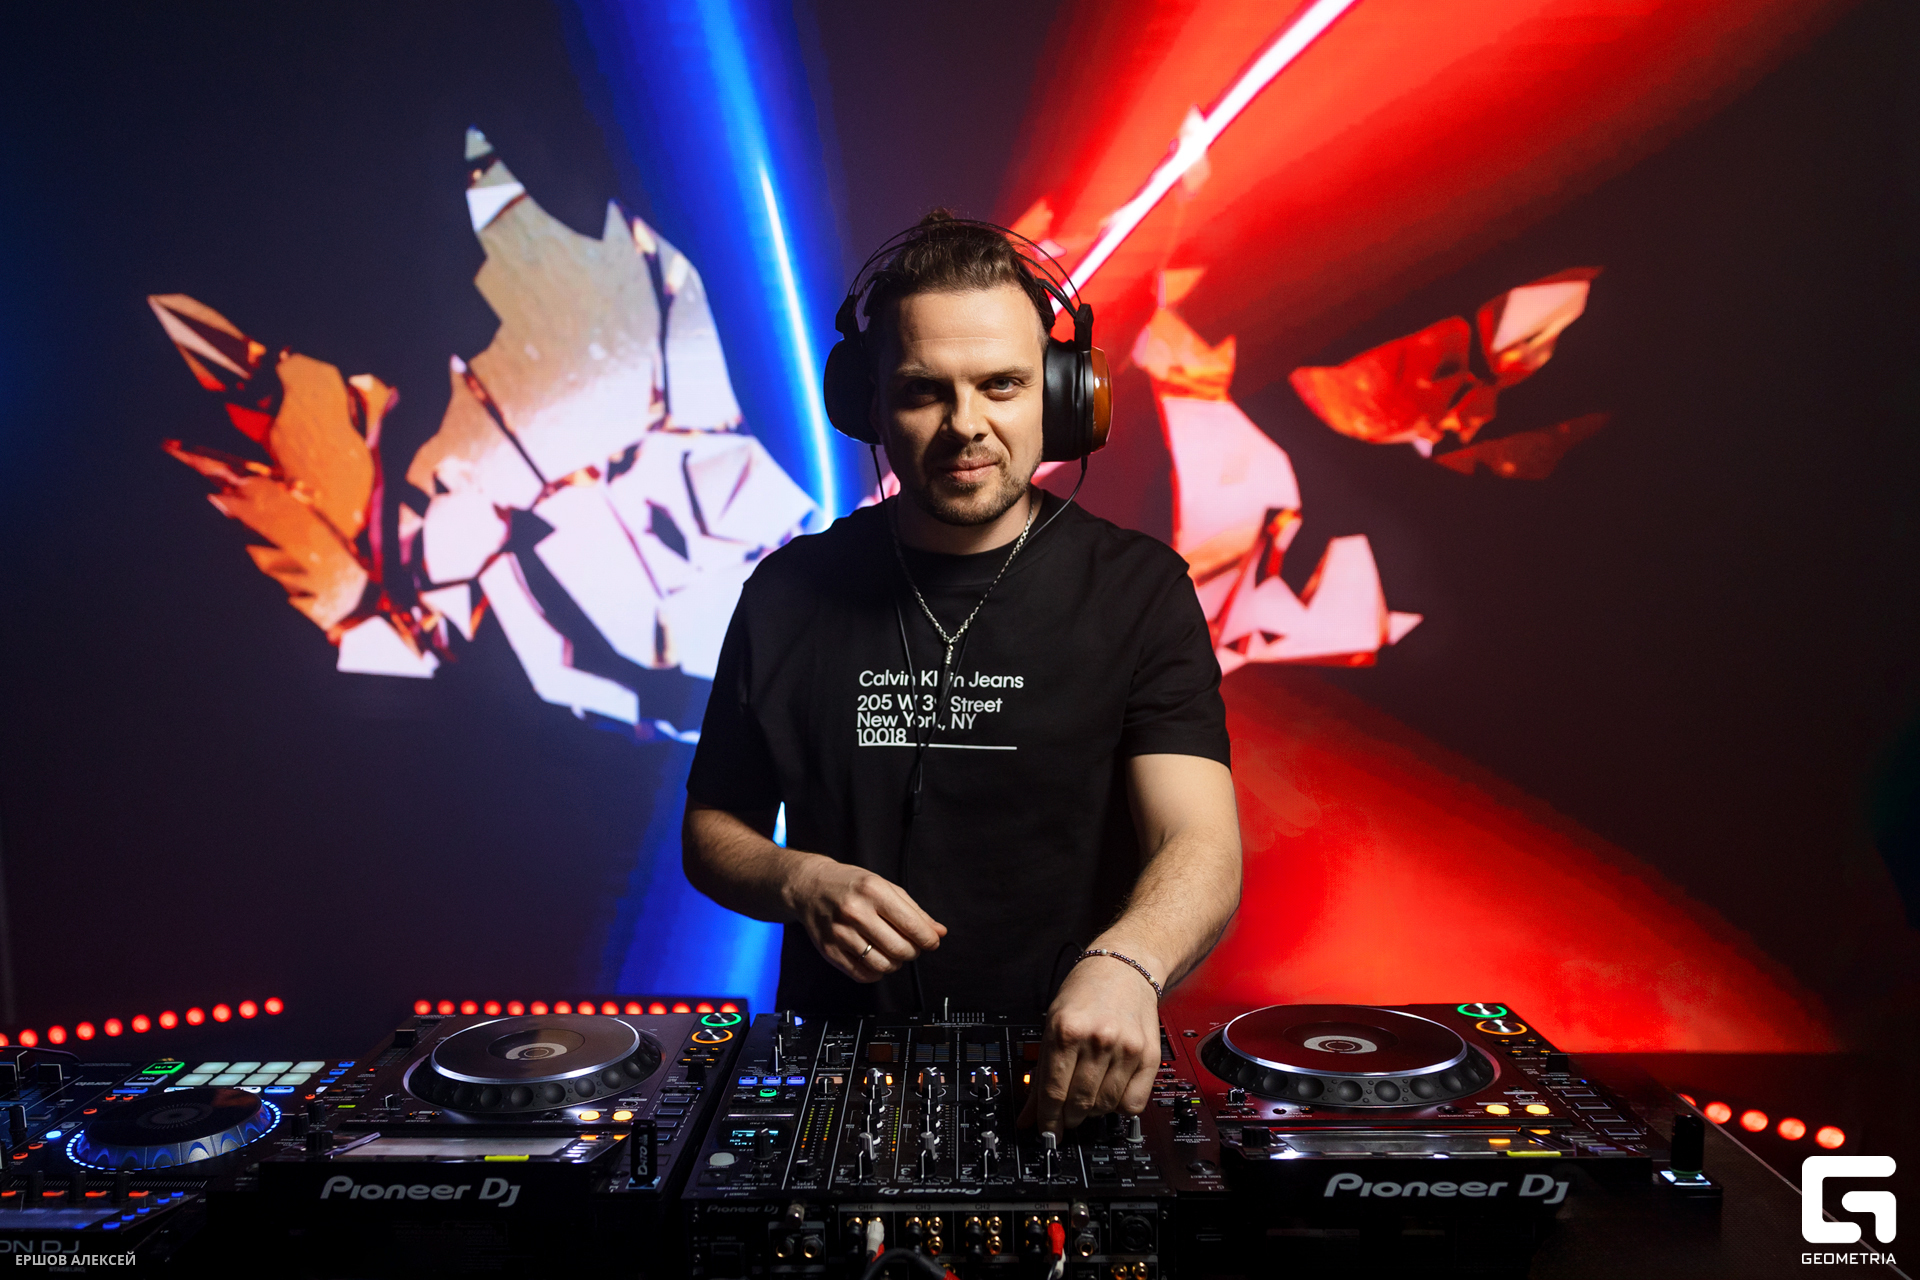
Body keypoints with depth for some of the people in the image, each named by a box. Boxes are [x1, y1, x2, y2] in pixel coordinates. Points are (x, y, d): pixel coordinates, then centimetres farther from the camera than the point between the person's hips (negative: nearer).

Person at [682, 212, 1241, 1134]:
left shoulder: (1136, 590, -3)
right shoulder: (790, 594, 4)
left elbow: (1202, 845, -14)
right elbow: (712, 826, 13)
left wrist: (1124, 964, -35)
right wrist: (799, 882, -8)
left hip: (1065, 1079, -1)